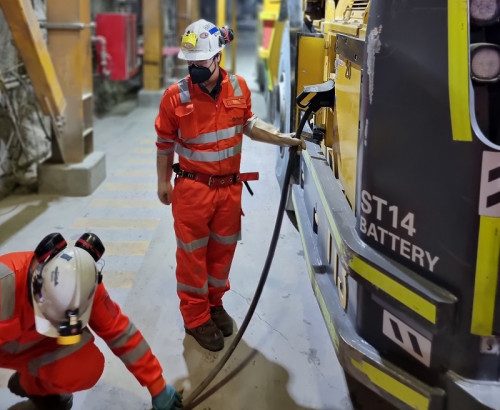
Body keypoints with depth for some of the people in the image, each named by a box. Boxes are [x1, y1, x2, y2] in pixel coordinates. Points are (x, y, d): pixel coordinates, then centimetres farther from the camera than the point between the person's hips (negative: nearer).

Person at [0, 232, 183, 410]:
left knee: (86, 367, -22)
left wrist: (157, 386, -11)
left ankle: (33, 385, 8)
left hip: (34, 341, 3)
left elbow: (119, 331, -16)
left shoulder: (82, 283, -26)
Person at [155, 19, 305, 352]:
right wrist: (164, 183, 3)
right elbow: (165, 144, -3)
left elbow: (249, 125, 10)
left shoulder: (239, 87, -5)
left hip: (230, 187, 4)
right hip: (193, 189, -4)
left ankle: (215, 303, 39)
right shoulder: (176, 95, -15)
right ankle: (196, 317, 23)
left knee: (223, 248, 17)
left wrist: (285, 139, -1)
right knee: (193, 252, 7)